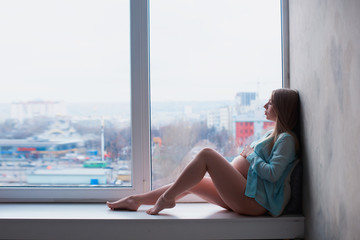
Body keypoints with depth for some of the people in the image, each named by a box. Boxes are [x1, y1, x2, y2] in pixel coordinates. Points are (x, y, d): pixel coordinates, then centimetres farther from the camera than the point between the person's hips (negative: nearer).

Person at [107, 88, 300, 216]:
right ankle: (136, 200, 16)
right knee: (189, 184, 7)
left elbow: (273, 173, -19)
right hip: (240, 195, 9)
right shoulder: (271, 135, 22)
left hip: (253, 200, -9)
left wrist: (250, 155, -8)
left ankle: (166, 198, -9)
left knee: (206, 154, -17)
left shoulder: (286, 139, -7)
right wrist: (245, 154, 10)